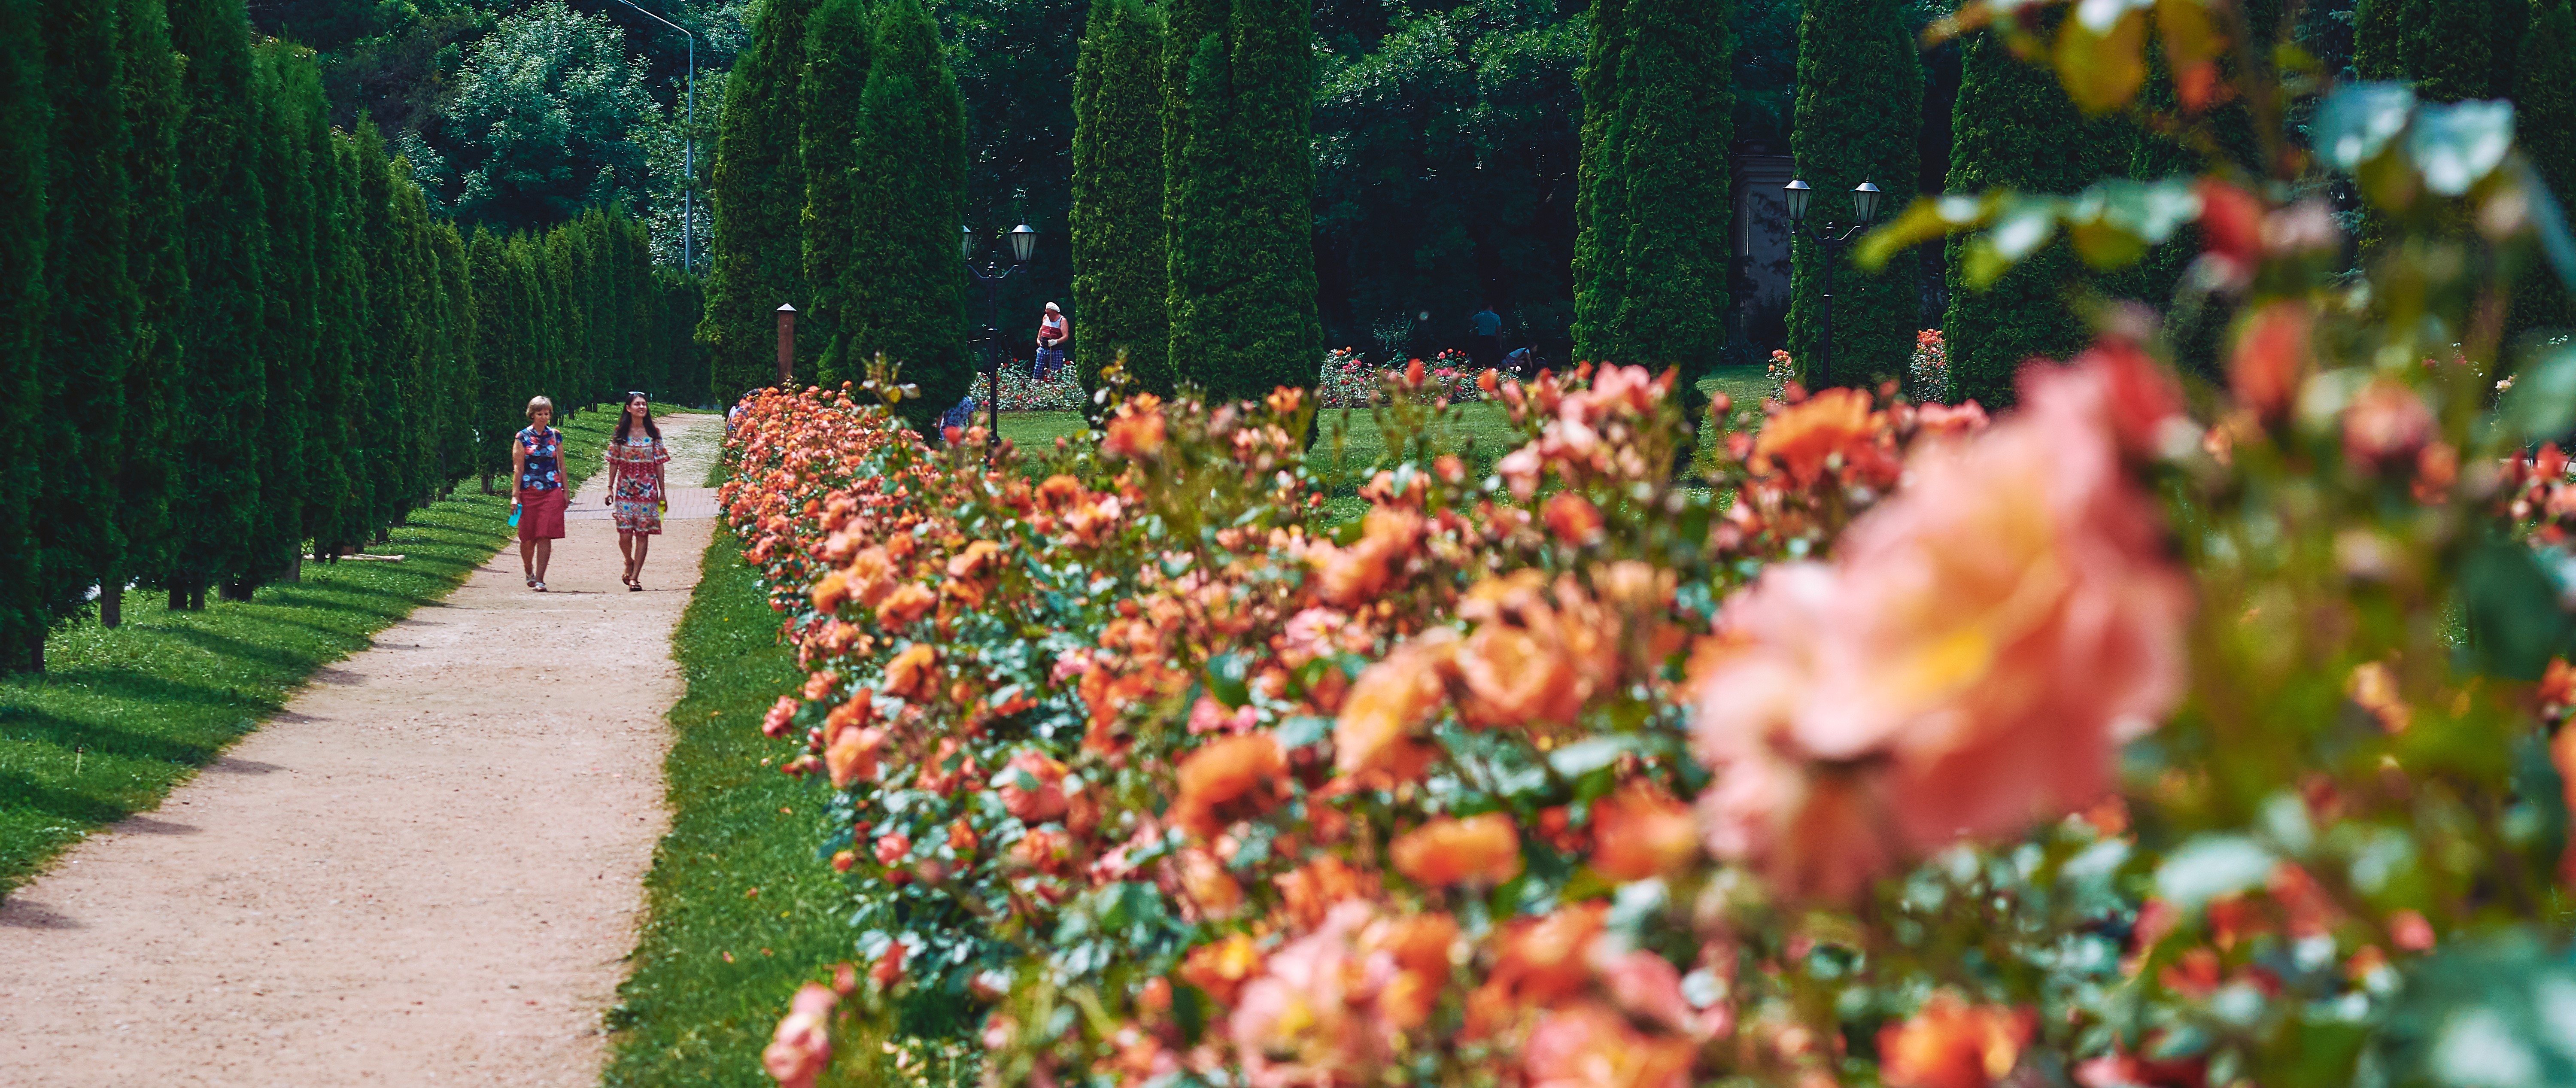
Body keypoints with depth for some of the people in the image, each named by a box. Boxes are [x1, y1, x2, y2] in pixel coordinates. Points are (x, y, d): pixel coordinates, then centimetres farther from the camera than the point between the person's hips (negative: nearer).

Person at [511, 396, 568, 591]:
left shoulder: (555, 436, 9)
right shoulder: (523, 437, 1)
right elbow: (518, 468, -1)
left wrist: (565, 492, 13)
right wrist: (516, 496, -7)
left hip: (552, 492, 1)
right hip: (529, 492, -1)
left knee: (545, 537, -8)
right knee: (528, 538, 4)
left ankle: (540, 579, -8)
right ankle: (529, 572, 30)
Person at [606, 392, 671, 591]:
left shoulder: (654, 432, 3)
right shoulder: (621, 432, 3)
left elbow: (659, 463, 5)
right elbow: (614, 462, 7)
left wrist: (662, 492, 3)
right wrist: (610, 489, 3)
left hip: (647, 489, 0)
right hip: (625, 489, 0)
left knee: (643, 534, -2)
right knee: (625, 534, -7)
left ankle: (634, 578, 3)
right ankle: (629, 563, 24)